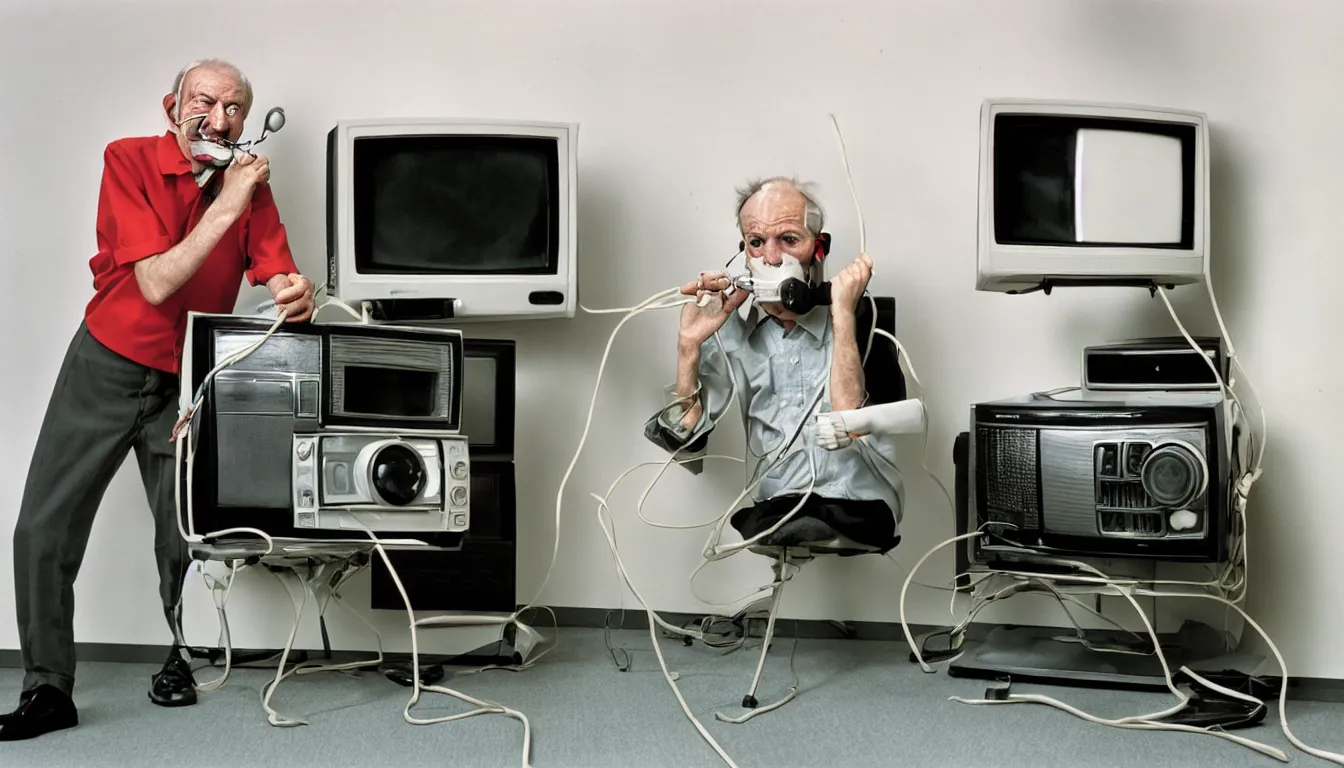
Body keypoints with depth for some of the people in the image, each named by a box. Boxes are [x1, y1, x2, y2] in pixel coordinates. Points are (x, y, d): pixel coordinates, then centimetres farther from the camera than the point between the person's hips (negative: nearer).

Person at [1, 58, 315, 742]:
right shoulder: (130, 161, -12)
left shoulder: (250, 184, -3)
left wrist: (295, 294, -33)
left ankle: (183, 655, 20)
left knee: (184, 535, -6)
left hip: (185, 383, 1)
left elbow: (281, 285, -9)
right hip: (104, 369, -1)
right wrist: (227, 206, -26)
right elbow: (156, 284, -21)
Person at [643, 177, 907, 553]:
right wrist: (689, 345, -5)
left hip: (858, 512, -2)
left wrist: (843, 313, -18)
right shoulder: (732, 329, 10)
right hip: (773, 513, 3)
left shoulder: (859, 317, -1)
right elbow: (685, 440, 6)